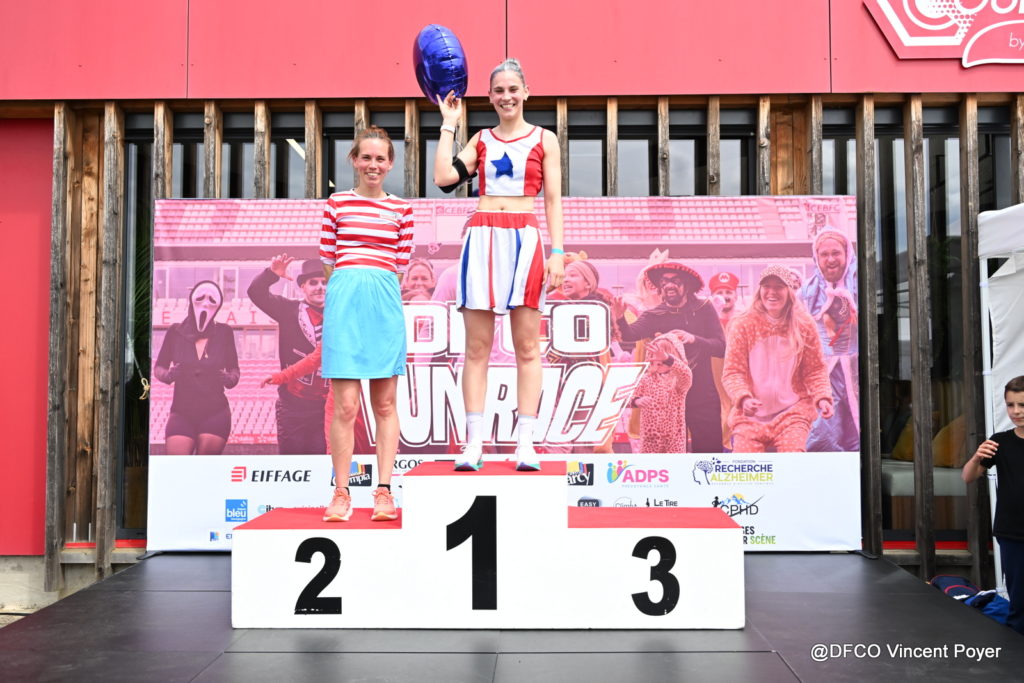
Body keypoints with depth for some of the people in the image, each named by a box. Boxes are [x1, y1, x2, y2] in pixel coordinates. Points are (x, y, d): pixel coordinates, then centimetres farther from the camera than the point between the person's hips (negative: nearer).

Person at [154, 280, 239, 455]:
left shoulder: (223, 332, 1)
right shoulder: (176, 331, 1)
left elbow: (234, 369, 8)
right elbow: (158, 367, 8)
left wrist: (229, 378, -14)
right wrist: (168, 375, -14)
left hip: (216, 413, 0)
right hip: (182, 413, 0)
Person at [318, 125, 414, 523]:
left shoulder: (401, 209, 12)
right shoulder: (337, 203, 9)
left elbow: (400, 265, 11)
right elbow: (327, 262, 10)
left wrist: (373, 281, 2)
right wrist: (351, 286, 4)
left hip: (385, 303, 2)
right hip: (344, 300, -1)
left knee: (385, 404, 5)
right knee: (345, 405, -4)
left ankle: (384, 491, 11)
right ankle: (341, 494, 5)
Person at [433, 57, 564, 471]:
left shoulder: (544, 139, 10)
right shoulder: (481, 140, 16)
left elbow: (553, 201, 6)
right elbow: (443, 177, 2)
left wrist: (557, 253, -3)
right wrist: (448, 125, 7)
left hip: (525, 239, -2)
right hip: (482, 238, 2)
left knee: (527, 347, -1)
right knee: (477, 347, 0)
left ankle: (525, 442, 3)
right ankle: (473, 443, 4)